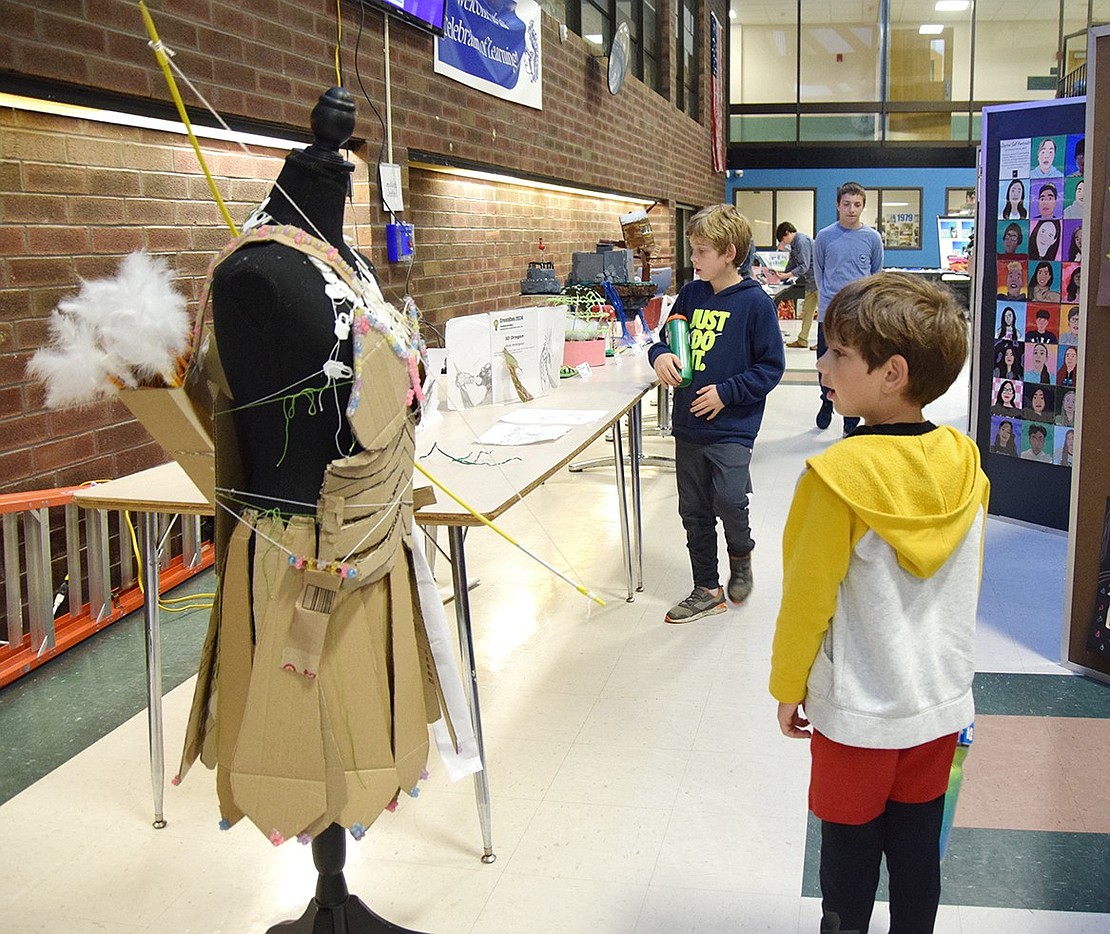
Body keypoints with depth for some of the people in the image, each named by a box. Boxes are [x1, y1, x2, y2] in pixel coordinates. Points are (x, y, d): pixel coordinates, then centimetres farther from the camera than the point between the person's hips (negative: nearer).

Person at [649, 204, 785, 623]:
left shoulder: (754, 301, -10)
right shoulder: (691, 293, 6)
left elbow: (771, 365, -8)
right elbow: (669, 336, 17)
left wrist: (726, 392, -16)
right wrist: (661, 354, -6)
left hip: (732, 427, -6)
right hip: (689, 425, 6)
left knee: (728, 500, -18)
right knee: (695, 512, 11)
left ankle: (741, 555, 16)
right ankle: (706, 589, 27)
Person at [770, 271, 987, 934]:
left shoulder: (838, 475, -24)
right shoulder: (966, 463, -7)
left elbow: (807, 597, -15)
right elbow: (966, 590, 6)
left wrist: (788, 687, 0)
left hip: (858, 711, -5)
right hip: (942, 703, 5)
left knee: (850, 844, 14)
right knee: (918, 842, 20)